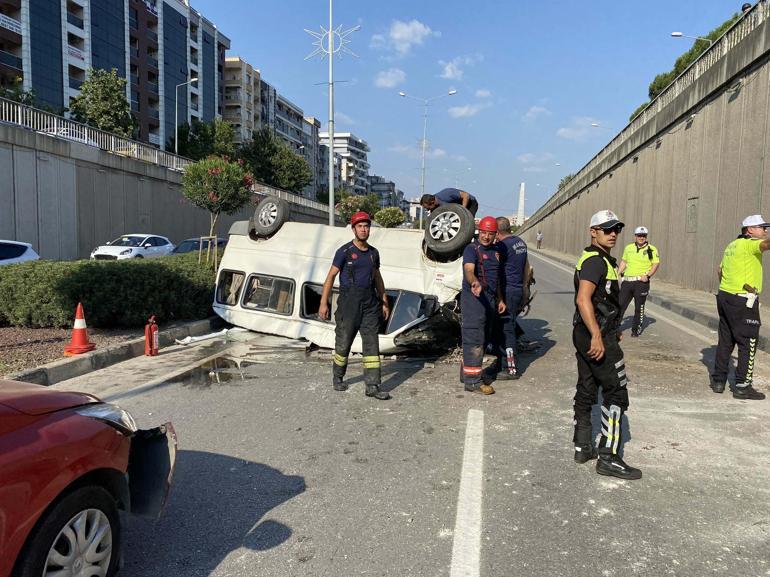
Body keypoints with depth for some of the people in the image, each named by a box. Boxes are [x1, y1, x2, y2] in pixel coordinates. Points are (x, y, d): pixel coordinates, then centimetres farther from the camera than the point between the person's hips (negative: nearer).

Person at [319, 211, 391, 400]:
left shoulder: (373, 252, 11)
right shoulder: (344, 251, -4)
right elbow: (331, 276, -5)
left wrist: (384, 302, 18)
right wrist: (324, 303, -9)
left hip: (370, 304, 4)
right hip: (349, 302, -4)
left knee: (372, 344, -1)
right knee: (344, 342, 5)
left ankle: (372, 386, 0)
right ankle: (337, 378, 28)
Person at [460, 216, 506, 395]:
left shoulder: (496, 251, 15)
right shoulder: (472, 249, -11)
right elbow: (469, 270, -31)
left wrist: (500, 299, 22)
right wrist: (475, 283, -51)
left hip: (490, 299, 9)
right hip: (474, 298, -9)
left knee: (481, 339, 15)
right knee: (474, 339, -9)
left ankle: (467, 371, 27)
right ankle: (472, 381, -6)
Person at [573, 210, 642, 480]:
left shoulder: (600, 259, 19)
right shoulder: (596, 261, -15)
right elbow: (583, 299, -28)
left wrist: (613, 328, 30)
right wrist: (597, 336, -32)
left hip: (585, 335, 10)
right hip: (598, 337, -10)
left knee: (586, 390, 14)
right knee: (616, 392, -5)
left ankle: (583, 447, 23)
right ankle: (608, 457, -2)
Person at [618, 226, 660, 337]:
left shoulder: (652, 249, 0)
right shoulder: (628, 248, 12)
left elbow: (656, 264, -3)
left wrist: (648, 275, -15)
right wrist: (618, 273, 9)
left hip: (641, 282, -4)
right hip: (627, 281, 4)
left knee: (639, 307, 5)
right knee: (620, 304, 4)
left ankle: (636, 329, 15)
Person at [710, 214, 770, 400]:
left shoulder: (732, 245, 16)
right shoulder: (749, 244, -11)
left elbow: (720, 269, 25)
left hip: (724, 296, 9)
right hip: (743, 301, -9)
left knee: (725, 341, 13)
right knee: (748, 344, -1)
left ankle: (718, 380, 18)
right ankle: (742, 386, 3)